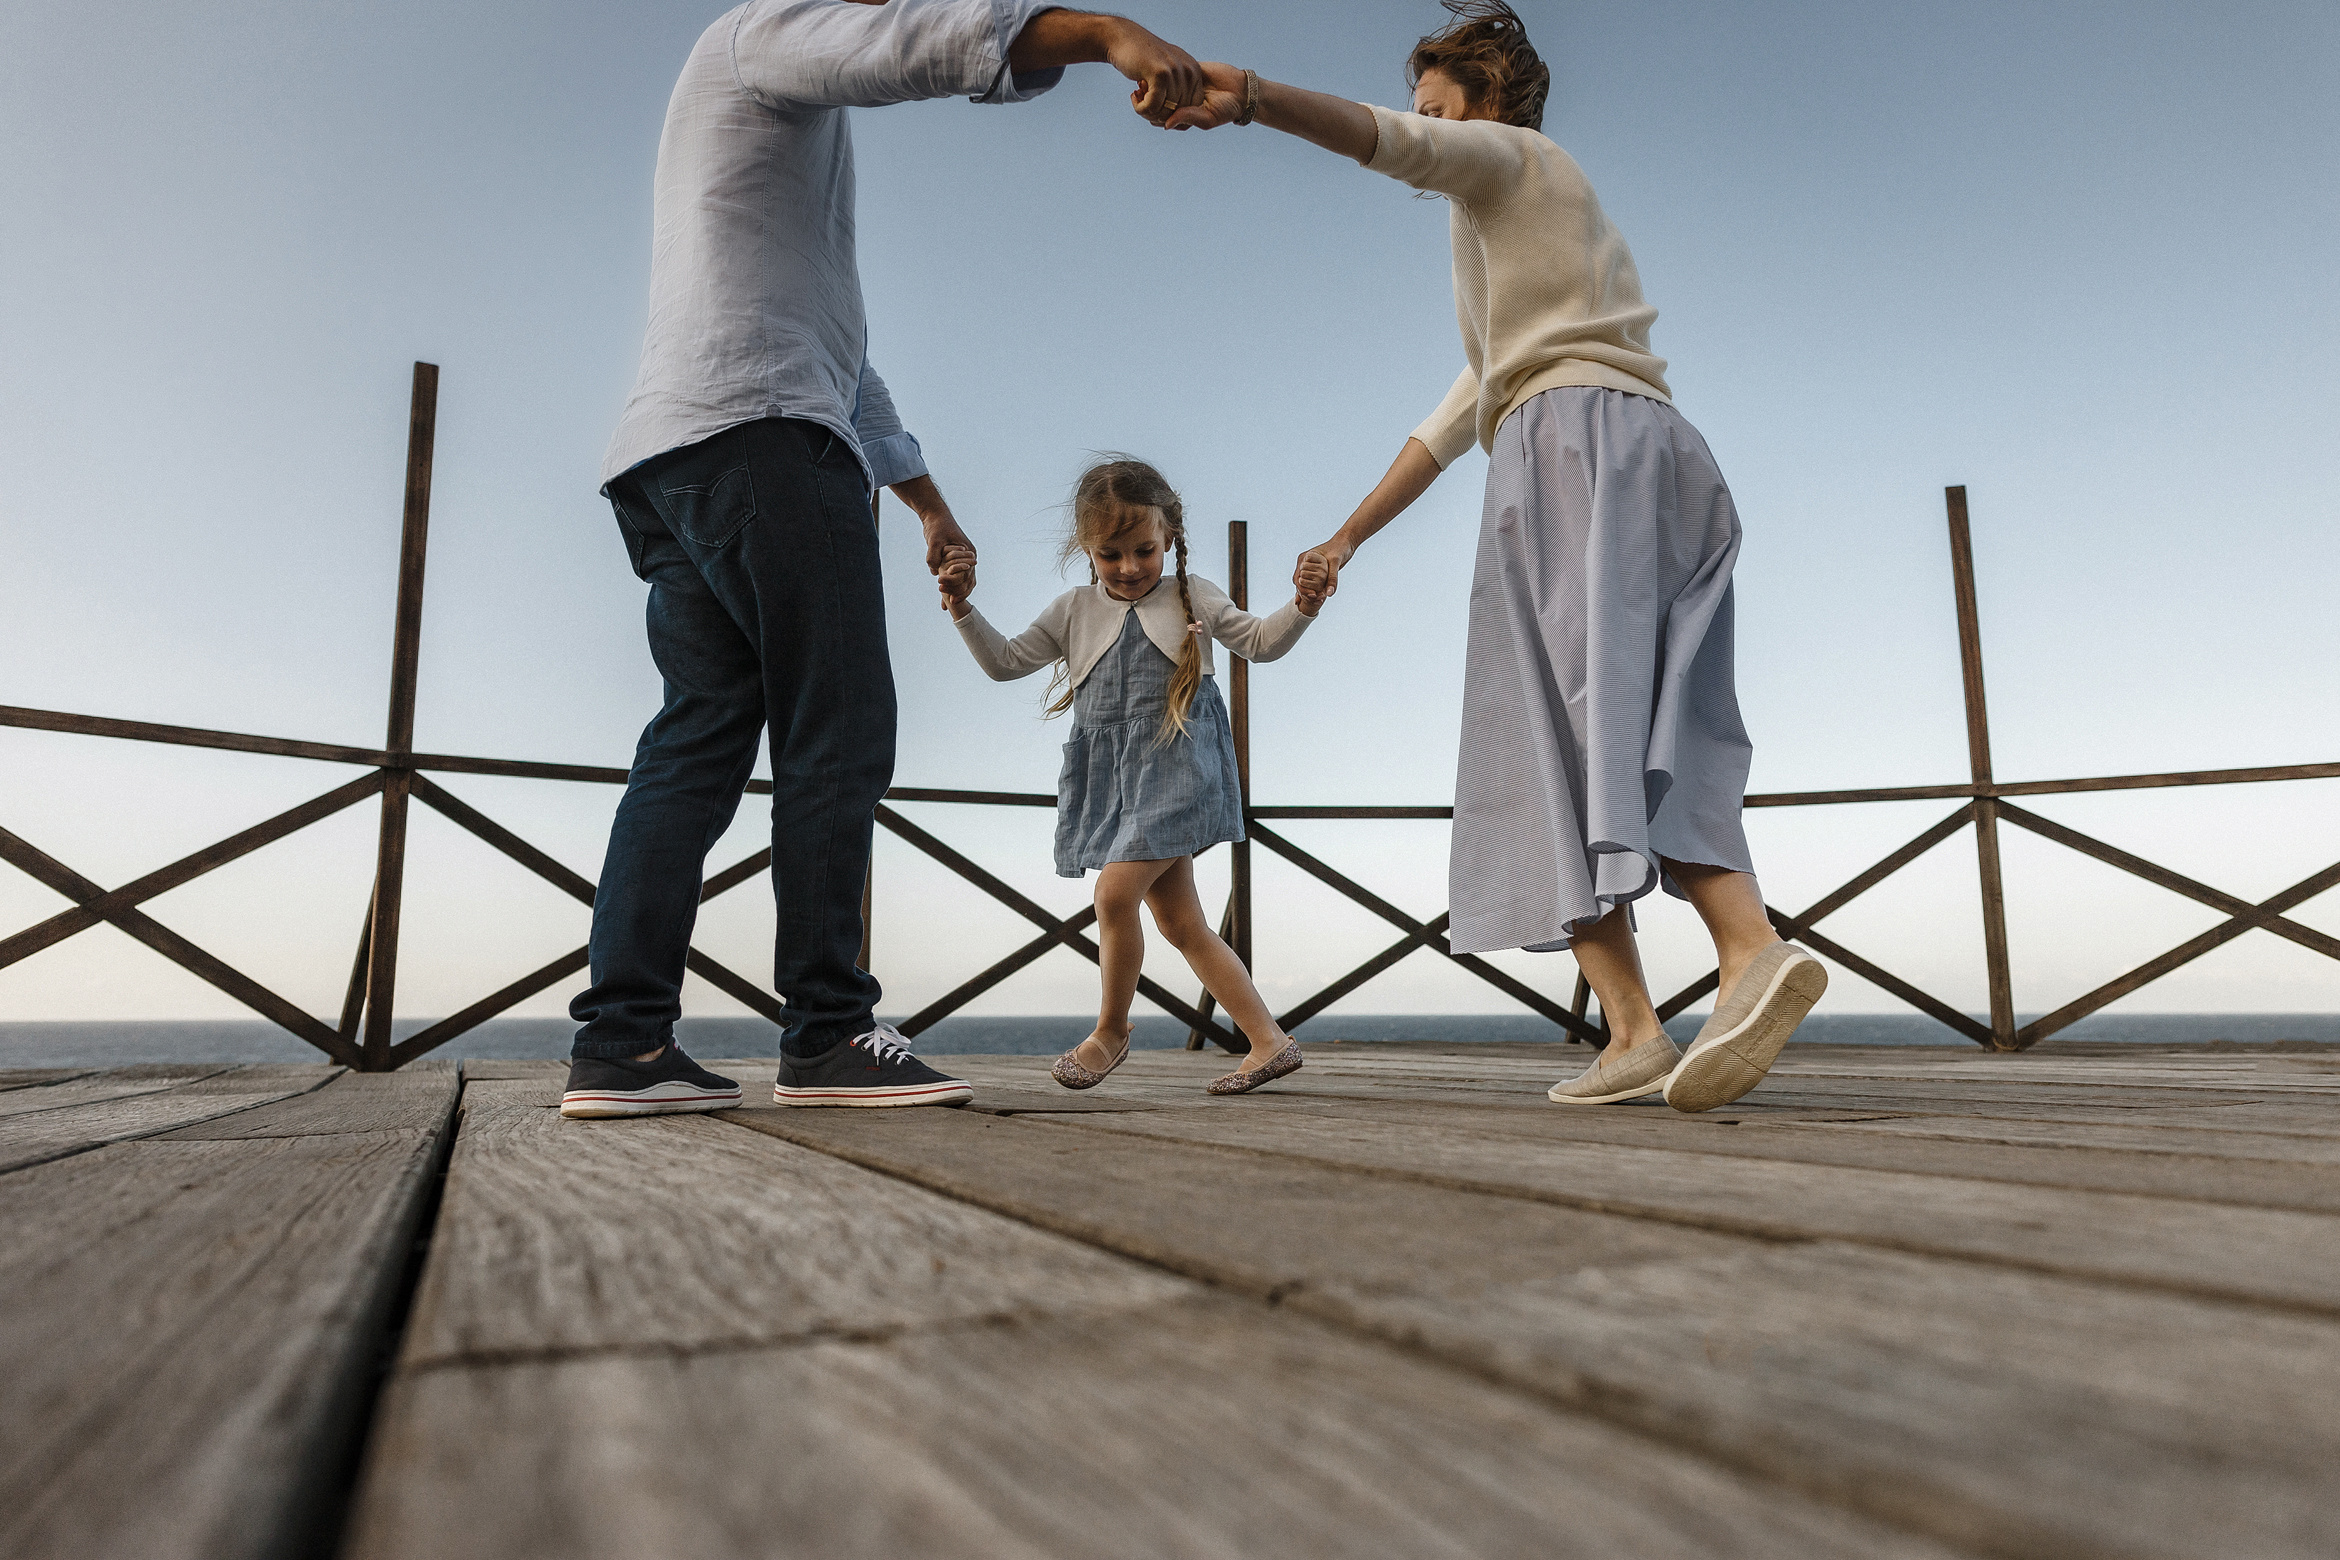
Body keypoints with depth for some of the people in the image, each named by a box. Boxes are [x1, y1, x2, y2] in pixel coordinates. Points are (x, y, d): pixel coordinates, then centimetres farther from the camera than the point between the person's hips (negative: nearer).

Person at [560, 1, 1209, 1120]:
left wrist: (931, 504, 40)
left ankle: (623, 1042, -6)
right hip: (760, 436, -9)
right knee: (838, 733, -11)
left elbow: (840, 363, 39)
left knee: (699, 739, 0)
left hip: (676, 463, 9)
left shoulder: (794, 154, 39)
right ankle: (829, 1035, -10)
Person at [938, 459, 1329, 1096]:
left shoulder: (1193, 596, 7)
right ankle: (1269, 1042, 10)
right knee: (1179, 920, 4)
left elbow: (1260, 642, 5)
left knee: (1115, 892, -18)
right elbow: (1006, 662, 14)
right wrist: (963, 609, 0)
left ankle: (1110, 1030, 4)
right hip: (1111, 775, 5)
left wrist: (1301, 606, -13)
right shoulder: (1074, 611, 13)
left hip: (1175, 763, -5)